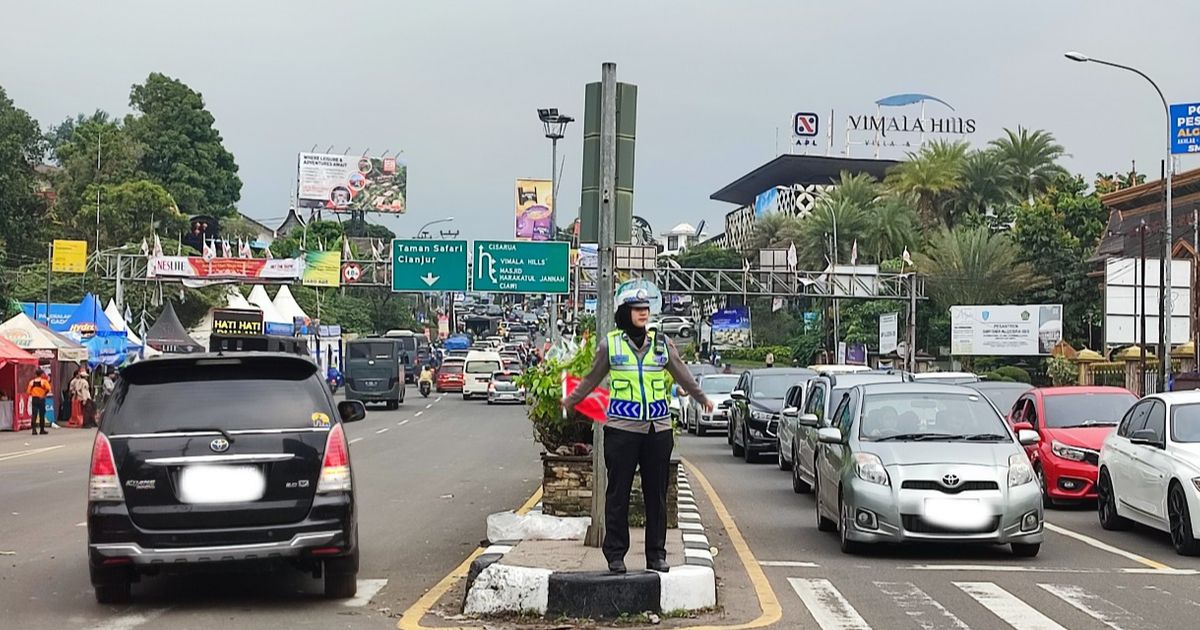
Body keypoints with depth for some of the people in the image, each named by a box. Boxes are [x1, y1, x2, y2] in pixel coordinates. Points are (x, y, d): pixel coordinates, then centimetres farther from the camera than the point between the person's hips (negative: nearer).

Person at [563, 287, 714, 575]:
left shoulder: (661, 343, 8)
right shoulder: (609, 344, 4)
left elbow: (682, 375, 22)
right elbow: (592, 378, 18)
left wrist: (702, 398, 31)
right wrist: (571, 400, 25)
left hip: (658, 429, 2)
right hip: (621, 429, -2)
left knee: (656, 494, 5)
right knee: (618, 494, 0)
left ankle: (656, 554, 13)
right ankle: (615, 554, 8)